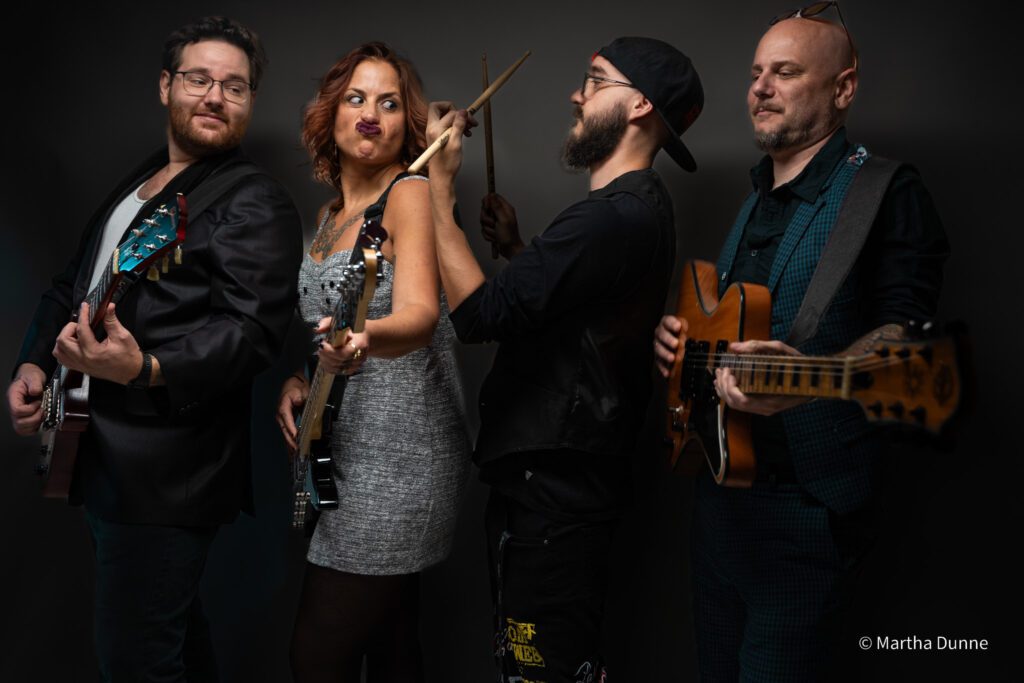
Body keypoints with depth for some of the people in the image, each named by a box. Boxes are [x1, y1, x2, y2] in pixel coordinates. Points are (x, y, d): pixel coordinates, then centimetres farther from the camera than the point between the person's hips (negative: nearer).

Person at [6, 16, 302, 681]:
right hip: (102, 459, 9)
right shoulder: (136, 184, 17)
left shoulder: (258, 203, -11)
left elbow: (250, 329, -22)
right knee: (172, 625, 23)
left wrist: (144, 369, -37)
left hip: (167, 474, -8)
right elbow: (71, 284, 23)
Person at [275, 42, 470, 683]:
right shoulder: (330, 212, 14)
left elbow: (419, 314, -27)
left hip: (396, 456, -8)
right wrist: (300, 380, 4)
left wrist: (364, 338, -48)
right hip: (344, 454, 8)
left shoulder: (410, 194, -11)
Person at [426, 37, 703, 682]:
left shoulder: (614, 217, -21)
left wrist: (439, 185, -16)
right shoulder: (640, 206, 13)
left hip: (554, 485, -10)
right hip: (557, 476, 10)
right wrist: (516, 246, 9)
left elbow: (479, 312, -24)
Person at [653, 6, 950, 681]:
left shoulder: (886, 190, -9)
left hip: (806, 505, -8)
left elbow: (903, 330, -21)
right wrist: (679, 333, 6)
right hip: (721, 486, 8)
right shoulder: (758, 199, 17)